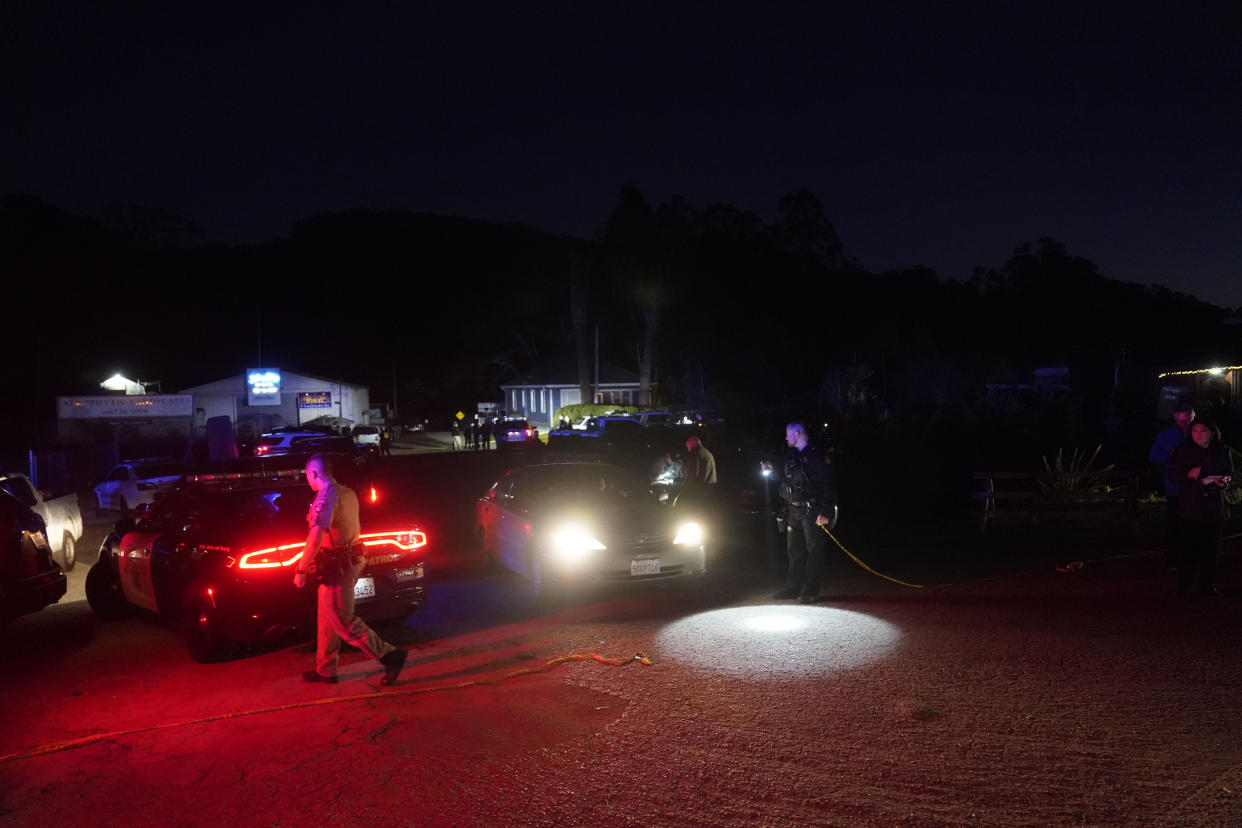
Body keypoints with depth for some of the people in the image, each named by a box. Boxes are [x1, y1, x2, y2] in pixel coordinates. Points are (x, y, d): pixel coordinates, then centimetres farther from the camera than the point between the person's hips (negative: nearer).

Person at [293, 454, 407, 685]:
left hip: (338, 566, -10)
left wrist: (301, 570, -19)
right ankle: (325, 669, 26)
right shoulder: (348, 493, 12)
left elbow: (316, 537, -27)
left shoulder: (326, 496, -18)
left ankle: (390, 656, -4)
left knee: (343, 621, -4)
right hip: (352, 559, 10)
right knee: (327, 618, 17)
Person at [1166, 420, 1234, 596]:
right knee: (1189, 546, -4)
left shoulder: (1223, 451, 6)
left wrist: (1223, 480, -9)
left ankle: (1208, 585, 17)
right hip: (1190, 506, -2)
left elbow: (1231, 474, 12)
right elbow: (1171, 473, 0)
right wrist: (1189, 474, -18)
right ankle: (1184, 586, 5)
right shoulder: (1183, 451, 0)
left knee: (1210, 547, 6)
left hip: (1214, 506, 2)